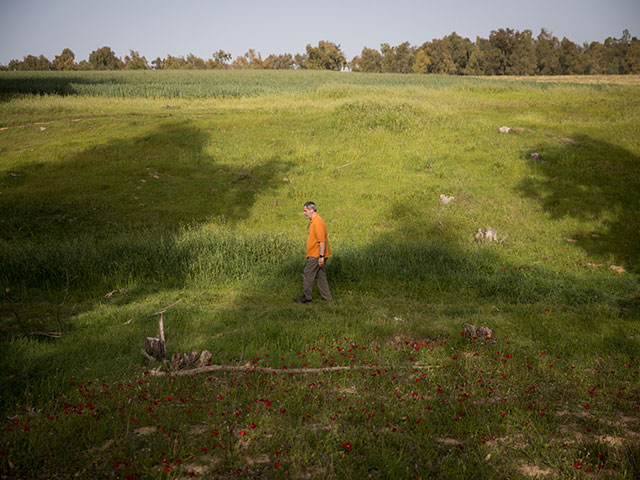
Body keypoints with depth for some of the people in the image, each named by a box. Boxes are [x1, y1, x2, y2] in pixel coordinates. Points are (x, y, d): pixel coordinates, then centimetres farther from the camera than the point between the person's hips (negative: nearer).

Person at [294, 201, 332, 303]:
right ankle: (327, 297, 17)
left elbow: (322, 241, -23)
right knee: (320, 275, 13)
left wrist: (321, 256, -24)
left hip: (316, 255, -10)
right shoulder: (313, 221, 13)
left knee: (307, 275, -3)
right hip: (315, 255, 10)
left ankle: (306, 297, 5)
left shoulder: (317, 223, -19)